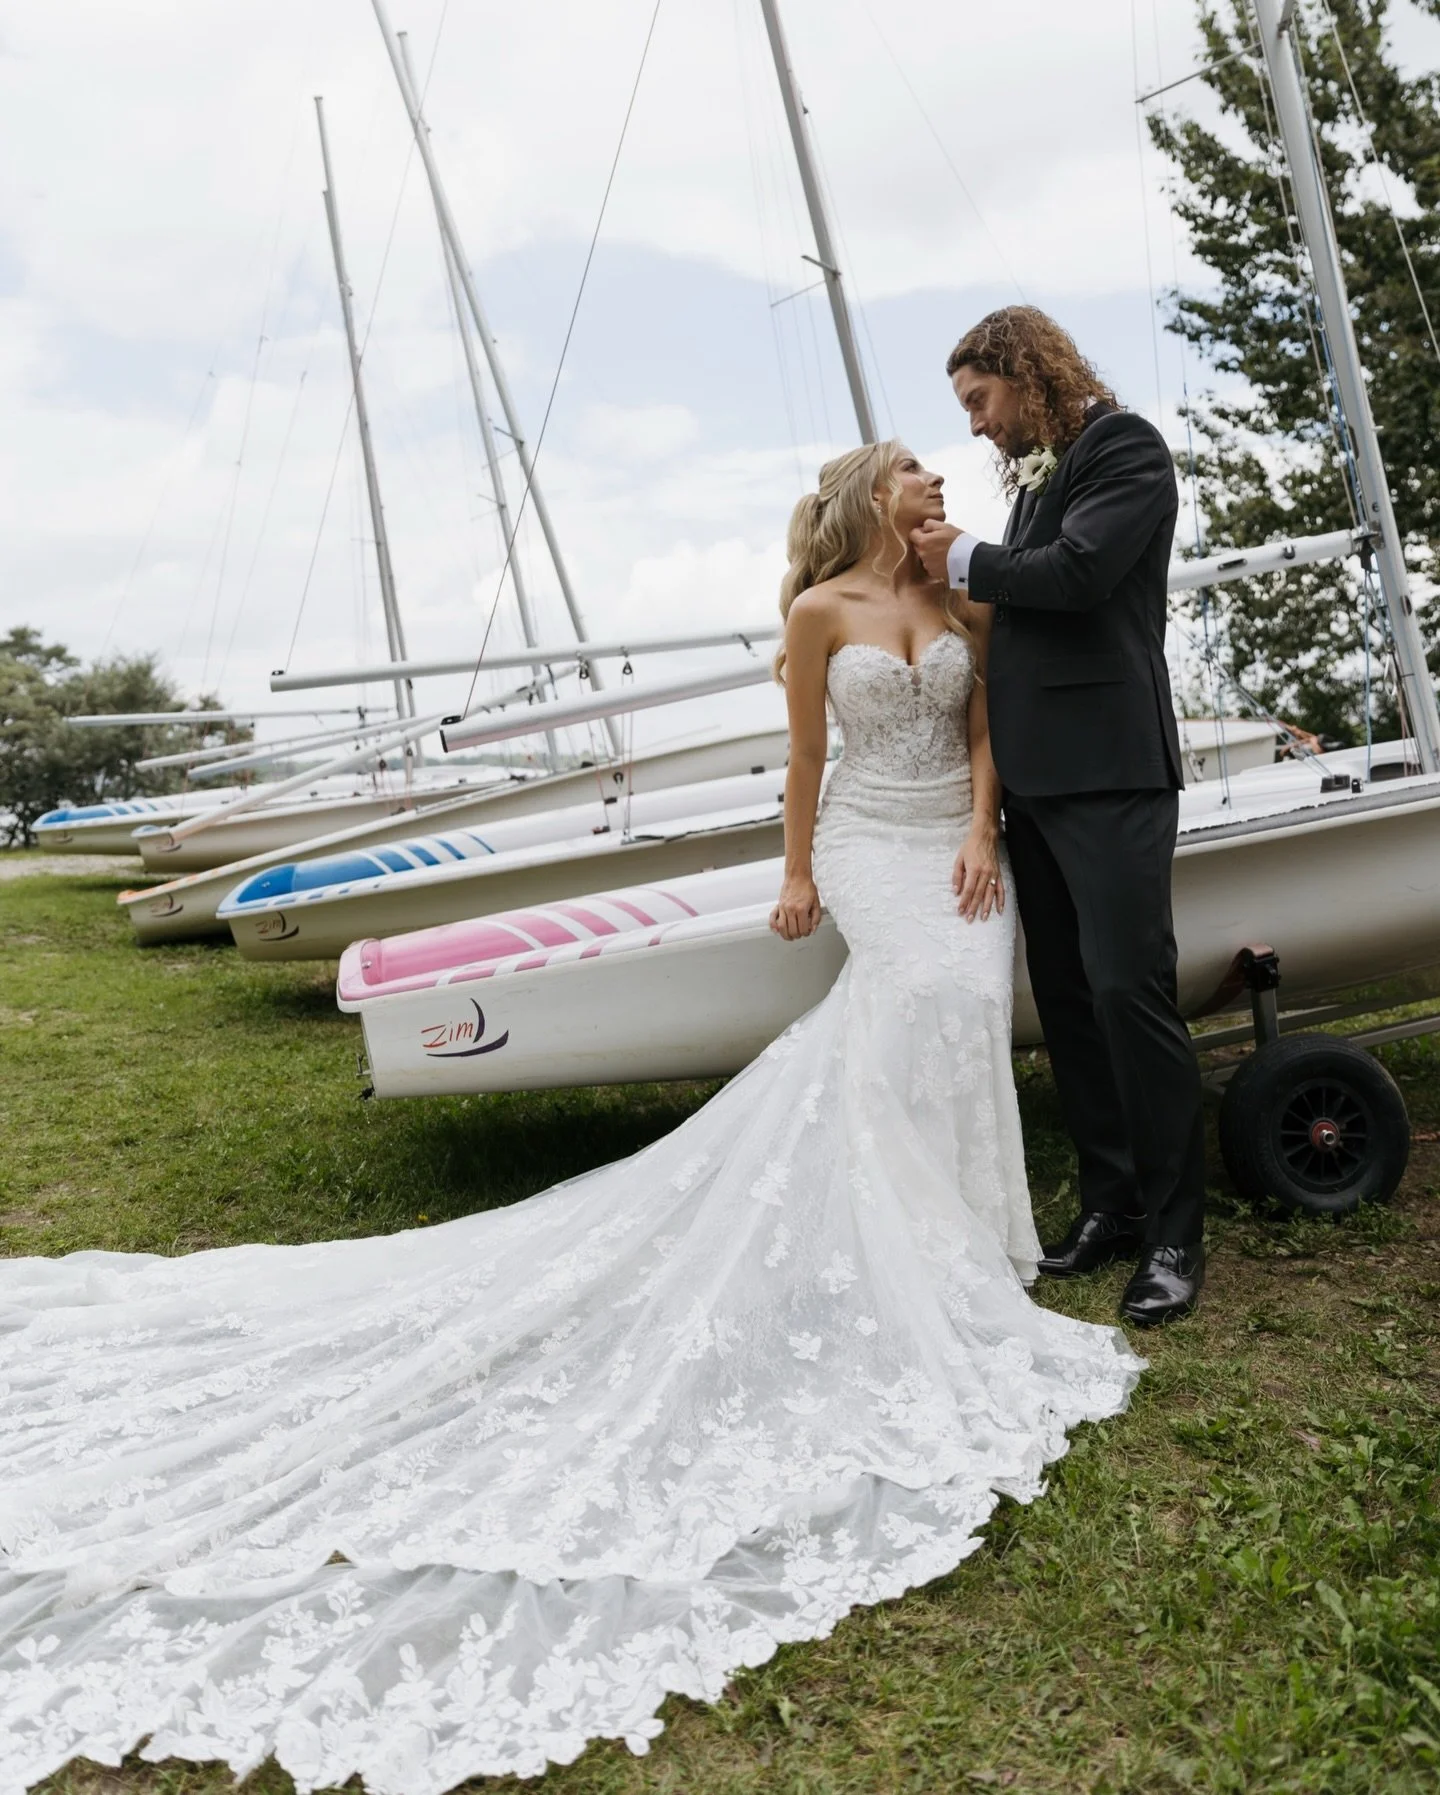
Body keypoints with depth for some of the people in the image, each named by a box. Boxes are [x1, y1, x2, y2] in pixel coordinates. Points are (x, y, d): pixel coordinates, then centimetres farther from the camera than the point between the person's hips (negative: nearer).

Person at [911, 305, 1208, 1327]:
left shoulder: (1124, 446, -2)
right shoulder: (1037, 471, 19)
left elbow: (1081, 571, -17)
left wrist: (964, 561, -5)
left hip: (1108, 772, -8)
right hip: (1037, 777, 8)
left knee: (1129, 993, -8)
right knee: (1066, 1002, 8)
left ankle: (1175, 1236, 3)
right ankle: (1112, 1206, 18)